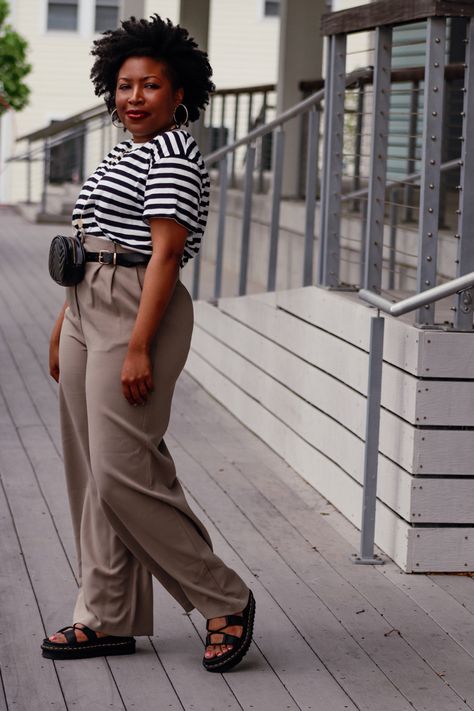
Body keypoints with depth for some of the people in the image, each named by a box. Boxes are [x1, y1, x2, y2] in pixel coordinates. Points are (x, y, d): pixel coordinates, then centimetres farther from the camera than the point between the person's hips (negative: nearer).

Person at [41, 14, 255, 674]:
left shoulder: (174, 159, -10)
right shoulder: (117, 158, 18)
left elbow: (165, 254, -17)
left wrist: (138, 347, -23)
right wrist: (63, 330, 19)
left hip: (139, 314, -10)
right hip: (87, 310, 10)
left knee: (124, 472, -11)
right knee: (90, 471, 9)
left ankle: (225, 600, 1)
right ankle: (107, 618, 15)